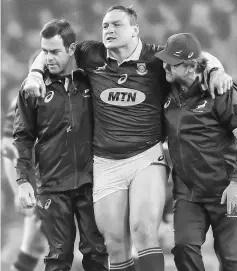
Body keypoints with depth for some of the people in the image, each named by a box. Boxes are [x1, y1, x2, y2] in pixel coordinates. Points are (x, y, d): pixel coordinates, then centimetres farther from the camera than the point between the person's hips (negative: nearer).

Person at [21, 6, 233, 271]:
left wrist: (215, 71, -13)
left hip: (147, 158, -3)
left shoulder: (155, 58, -3)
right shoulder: (93, 55, 4)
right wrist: (35, 73, 3)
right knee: (115, 243, 4)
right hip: (105, 164, 3)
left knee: (144, 231, -19)